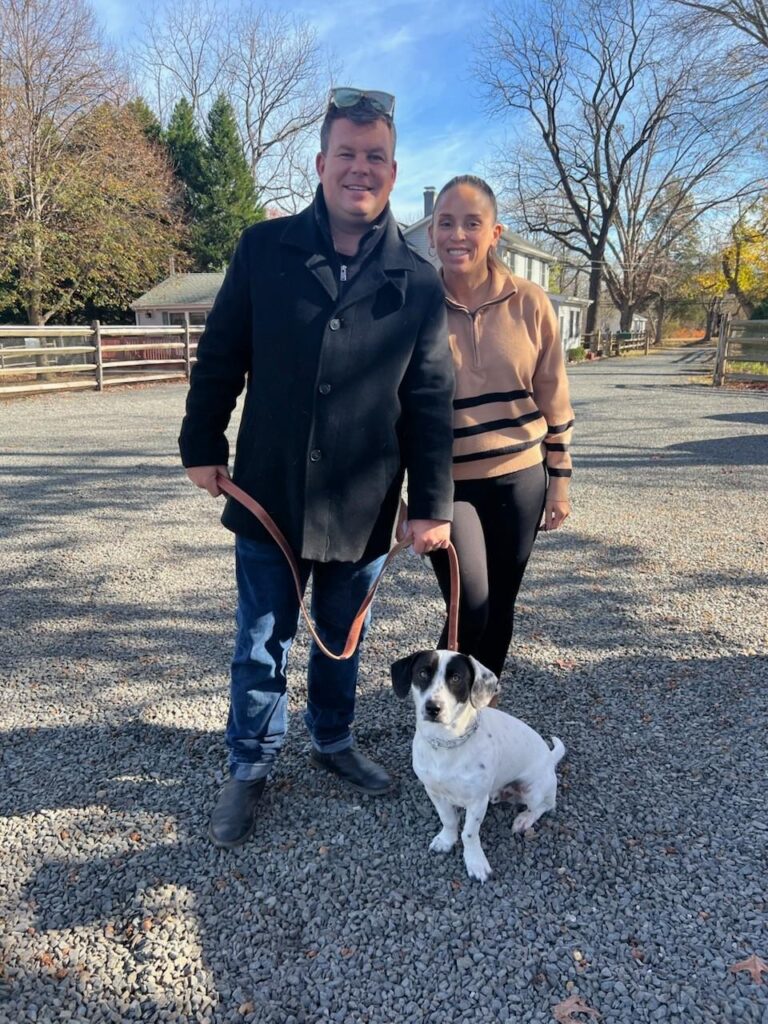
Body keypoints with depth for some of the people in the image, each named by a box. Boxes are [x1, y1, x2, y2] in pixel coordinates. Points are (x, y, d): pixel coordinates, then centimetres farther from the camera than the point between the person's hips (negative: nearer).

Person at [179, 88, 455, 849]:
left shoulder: (416, 282, -1)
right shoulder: (264, 250, -2)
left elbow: (429, 402, -1)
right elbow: (220, 357, 4)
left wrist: (432, 504, -5)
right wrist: (203, 445, 3)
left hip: (364, 507, 1)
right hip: (270, 497, 0)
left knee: (342, 638, 18)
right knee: (261, 643, 11)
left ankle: (333, 741, 42)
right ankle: (249, 767, 31)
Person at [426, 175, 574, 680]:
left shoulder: (530, 303, -3)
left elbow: (553, 398, 5)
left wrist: (559, 480, 6)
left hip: (519, 478, 2)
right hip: (446, 483, -2)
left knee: (500, 607, 13)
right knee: (471, 606, -13)